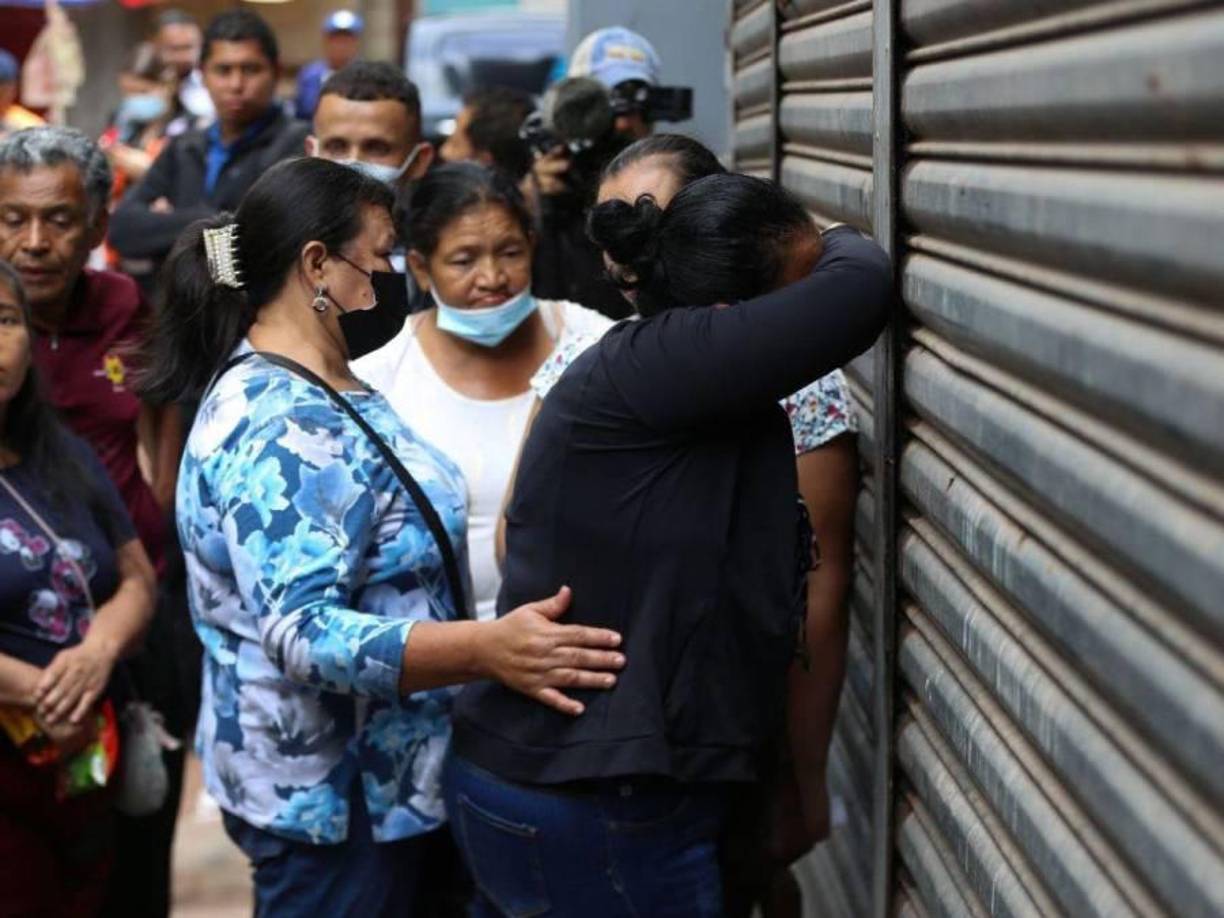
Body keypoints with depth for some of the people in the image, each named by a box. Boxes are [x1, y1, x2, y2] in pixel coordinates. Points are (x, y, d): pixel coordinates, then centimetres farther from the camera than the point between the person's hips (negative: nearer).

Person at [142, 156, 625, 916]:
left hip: (370, 773, 10)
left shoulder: (314, 389, 8)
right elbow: (302, 633, -33)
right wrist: (487, 648, -41)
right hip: (328, 791, -10)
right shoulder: (278, 431, -25)